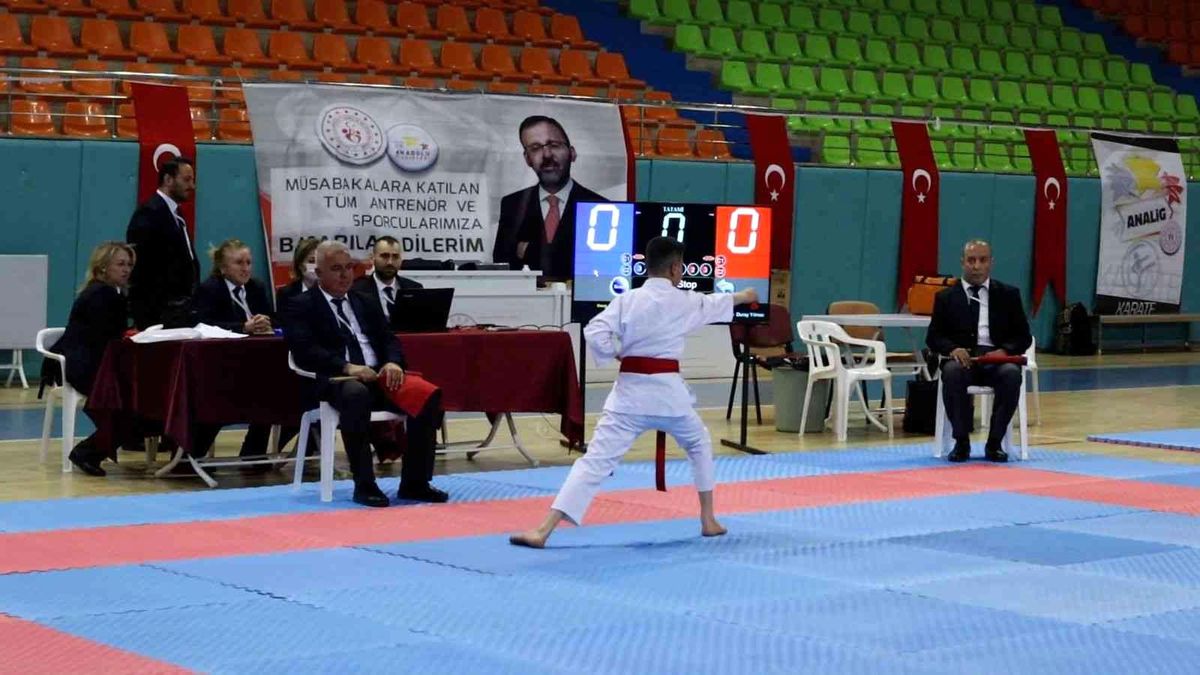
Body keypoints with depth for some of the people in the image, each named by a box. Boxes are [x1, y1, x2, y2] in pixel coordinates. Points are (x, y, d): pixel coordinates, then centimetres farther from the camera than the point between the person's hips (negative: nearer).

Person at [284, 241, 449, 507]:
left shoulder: (365, 304, 25)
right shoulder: (303, 307, 6)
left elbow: (389, 340, 17)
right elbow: (304, 351, -9)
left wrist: (393, 363, -8)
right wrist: (347, 367, -24)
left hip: (379, 376, 6)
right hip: (335, 380, -6)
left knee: (428, 395, -21)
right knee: (356, 394, -41)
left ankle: (414, 483, -12)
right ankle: (364, 485, -32)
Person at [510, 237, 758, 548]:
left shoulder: (626, 300, 1)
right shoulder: (686, 302, 4)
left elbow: (594, 334, -10)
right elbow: (718, 303, 25)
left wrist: (619, 355, 8)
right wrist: (744, 296, 46)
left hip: (630, 391, 0)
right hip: (668, 391, 0)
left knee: (596, 460, -7)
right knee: (699, 443, 29)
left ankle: (543, 530, -19)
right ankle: (708, 520, 34)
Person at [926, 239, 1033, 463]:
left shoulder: (1008, 295, 13)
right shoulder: (946, 298, 12)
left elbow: (1023, 337, 9)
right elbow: (933, 337, 8)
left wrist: (1004, 351, -13)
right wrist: (953, 349, -15)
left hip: (997, 359, 0)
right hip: (961, 359, 0)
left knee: (1012, 374, -35)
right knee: (952, 372, -36)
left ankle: (994, 442, -22)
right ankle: (961, 442, -24)